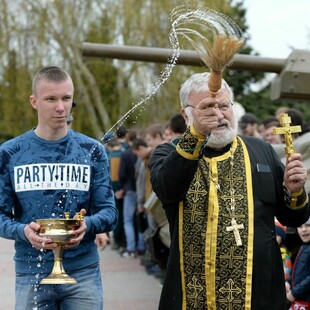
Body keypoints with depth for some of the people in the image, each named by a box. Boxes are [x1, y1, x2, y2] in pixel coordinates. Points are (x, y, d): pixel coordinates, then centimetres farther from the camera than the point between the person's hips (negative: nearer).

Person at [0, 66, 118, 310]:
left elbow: (109, 212, 1)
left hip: (83, 270, 0)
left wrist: (88, 225, -20)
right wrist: (23, 231, -19)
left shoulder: (92, 151, 3)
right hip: (31, 272, 0)